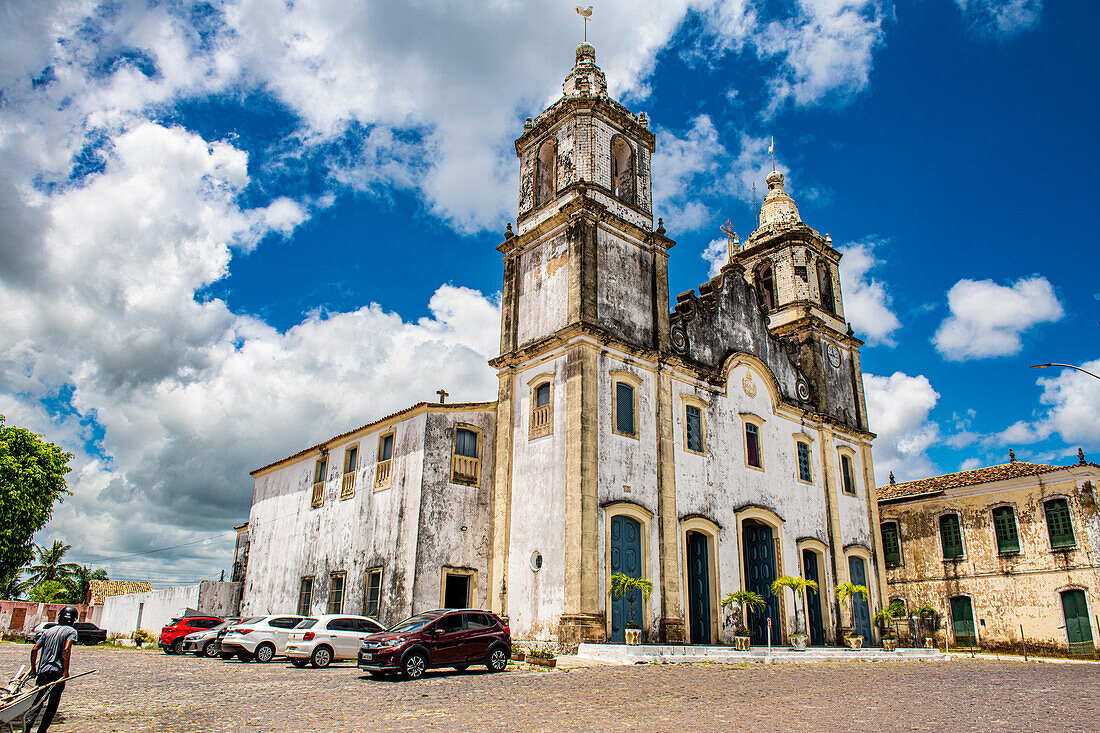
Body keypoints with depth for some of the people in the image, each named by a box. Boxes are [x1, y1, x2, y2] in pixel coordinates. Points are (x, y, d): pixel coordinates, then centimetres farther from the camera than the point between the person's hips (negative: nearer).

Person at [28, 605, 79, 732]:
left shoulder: (48, 631, 13)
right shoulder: (71, 631, -2)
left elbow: (34, 649, 8)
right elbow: (66, 650, -16)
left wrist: (33, 669, 17)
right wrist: (66, 672, -12)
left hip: (42, 671, 4)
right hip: (57, 672, -4)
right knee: (52, 705, 9)